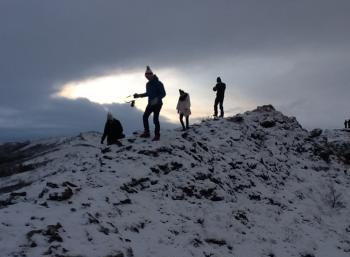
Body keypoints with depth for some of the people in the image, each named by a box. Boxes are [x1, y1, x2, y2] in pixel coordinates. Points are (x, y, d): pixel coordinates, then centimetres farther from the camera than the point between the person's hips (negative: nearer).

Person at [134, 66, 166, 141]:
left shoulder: (158, 83, -13)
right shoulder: (148, 84, 11)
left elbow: (163, 93, -16)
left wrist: (157, 99, -32)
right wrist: (139, 95, 14)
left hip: (157, 104, -8)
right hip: (150, 104, 8)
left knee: (155, 119, -9)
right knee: (145, 117, 4)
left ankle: (157, 135, 1)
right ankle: (147, 133, 15)